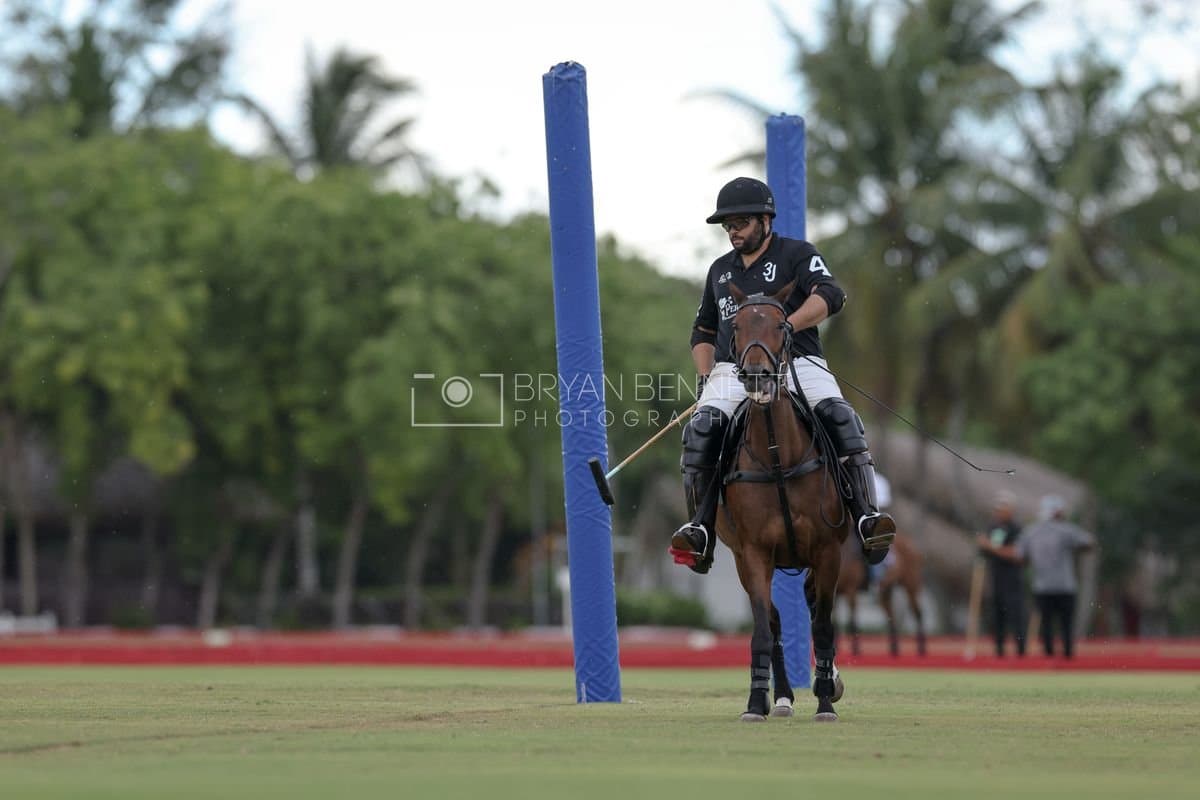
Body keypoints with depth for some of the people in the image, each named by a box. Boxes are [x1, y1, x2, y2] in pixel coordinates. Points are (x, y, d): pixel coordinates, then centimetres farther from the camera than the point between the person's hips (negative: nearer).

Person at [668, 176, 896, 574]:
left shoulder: (797, 254, 4)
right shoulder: (720, 270, 21)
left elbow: (830, 295, -14)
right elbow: (703, 331, 30)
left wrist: (785, 325, -29)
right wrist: (706, 377, 11)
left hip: (797, 363, -3)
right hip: (733, 369, 3)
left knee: (840, 417, -29)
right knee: (701, 429, -25)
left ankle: (866, 517, -28)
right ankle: (699, 529, -22)